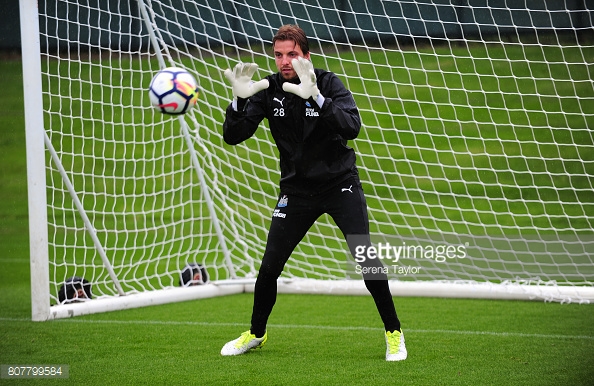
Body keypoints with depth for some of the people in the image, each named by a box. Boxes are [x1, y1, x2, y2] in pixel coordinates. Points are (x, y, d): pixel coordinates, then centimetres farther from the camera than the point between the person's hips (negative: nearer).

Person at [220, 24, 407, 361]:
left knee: (367, 260, -13)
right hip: (296, 190, 3)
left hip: (340, 184, -3)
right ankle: (256, 333, 25)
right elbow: (233, 136, -13)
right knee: (269, 267, 2)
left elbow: (353, 127, -31)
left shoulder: (328, 83, -15)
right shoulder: (268, 90, -7)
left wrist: (316, 97, -45)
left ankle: (394, 334, 3)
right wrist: (240, 100, -32)